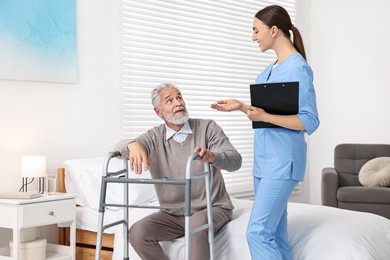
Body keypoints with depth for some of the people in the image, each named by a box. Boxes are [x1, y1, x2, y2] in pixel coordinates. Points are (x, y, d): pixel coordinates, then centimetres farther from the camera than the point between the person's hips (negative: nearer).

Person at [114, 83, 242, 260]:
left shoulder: (207, 128, -4)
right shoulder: (154, 137, 2)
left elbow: (235, 161, -17)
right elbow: (120, 147, -14)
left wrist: (212, 156, -41)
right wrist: (133, 145, -39)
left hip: (212, 209, -3)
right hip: (173, 214, 3)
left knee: (198, 224, -35)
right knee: (137, 233, -18)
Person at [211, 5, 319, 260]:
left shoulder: (298, 68, -13)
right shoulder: (272, 69, 14)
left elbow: (309, 122, -17)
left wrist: (264, 116, -26)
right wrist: (242, 107, 11)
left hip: (283, 161, -9)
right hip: (265, 158, 9)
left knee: (258, 232, -13)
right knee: (275, 233, 10)